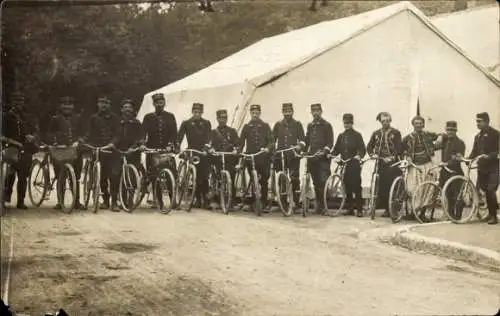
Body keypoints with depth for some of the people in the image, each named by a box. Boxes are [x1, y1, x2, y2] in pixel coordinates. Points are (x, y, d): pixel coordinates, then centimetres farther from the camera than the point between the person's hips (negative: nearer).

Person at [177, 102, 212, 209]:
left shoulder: (206, 123, 10)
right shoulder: (186, 123, 11)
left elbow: (208, 136, -3)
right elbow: (180, 135, 0)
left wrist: (206, 145, -22)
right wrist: (177, 145, -17)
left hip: (203, 153, -1)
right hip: (192, 153, 1)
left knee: (204, 177, -8)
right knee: (195, 177, 0)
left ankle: (205, 199, -5)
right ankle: (198, 199, 6)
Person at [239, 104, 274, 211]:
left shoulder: (265, 126, 8)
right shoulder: (246, 127, 13)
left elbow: (271, 140, 1)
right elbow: (241, 141, 11)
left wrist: (268, 148, -18)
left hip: (263, 157, -1)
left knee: (264, 181, -3)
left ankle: (265, 203, 3)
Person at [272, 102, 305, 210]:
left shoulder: (297, 124, 8)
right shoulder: (278, 124, 14)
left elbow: (302, 139, 0)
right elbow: (272, 139, 14)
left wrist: (299, 146, -20)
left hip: (293, 156, -2)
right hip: (280, 156, 2)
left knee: (295, 179, -8)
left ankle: (296, 202, -4)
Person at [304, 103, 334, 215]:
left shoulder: (327, 125, 2)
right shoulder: (310, 126, 19)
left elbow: (330, 142, -5)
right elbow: (307, 141, 19)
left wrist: (324, 150, -21)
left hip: (323, 158, -5)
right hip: (312, 158, 5)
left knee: (323, 182, -13)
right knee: (316, 183, 6)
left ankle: (325, 205, -10)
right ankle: (318, 205, 10)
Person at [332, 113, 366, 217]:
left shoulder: (357, 135, 1)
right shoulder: (341, 136, 17)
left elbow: (363, 149, -7)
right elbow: (337, 149, 16)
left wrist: (359, 156, -26)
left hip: (354, 164, -5)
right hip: (344, 164, 5)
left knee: (356, 186, -7)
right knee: (347, 187, 6)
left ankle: (359, 209, -5)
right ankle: (350, 208, 11)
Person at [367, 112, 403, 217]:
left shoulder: (395, 133, 3)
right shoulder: (376, 133, 15)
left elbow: (399, 147, -6)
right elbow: (369, 146, 15)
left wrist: (392, 157, -19)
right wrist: (372, 154, -4)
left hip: (392, 163, -3)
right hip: (381, 162, 4)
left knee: (393, 186, -10)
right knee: (382, 186, 0)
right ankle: (386, 208, 8)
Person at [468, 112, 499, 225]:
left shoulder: (495, 134, -5)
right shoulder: (478, 136, 15)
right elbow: (474, 151, 13)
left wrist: (488, 156, -28)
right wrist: (468, 159, -5)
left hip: (493, 167, -6)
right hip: (482, 167, 6)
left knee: (490, 190, -14)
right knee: (485, 190, 4)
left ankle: (493, 216, -6)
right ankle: (491, 213, 15)